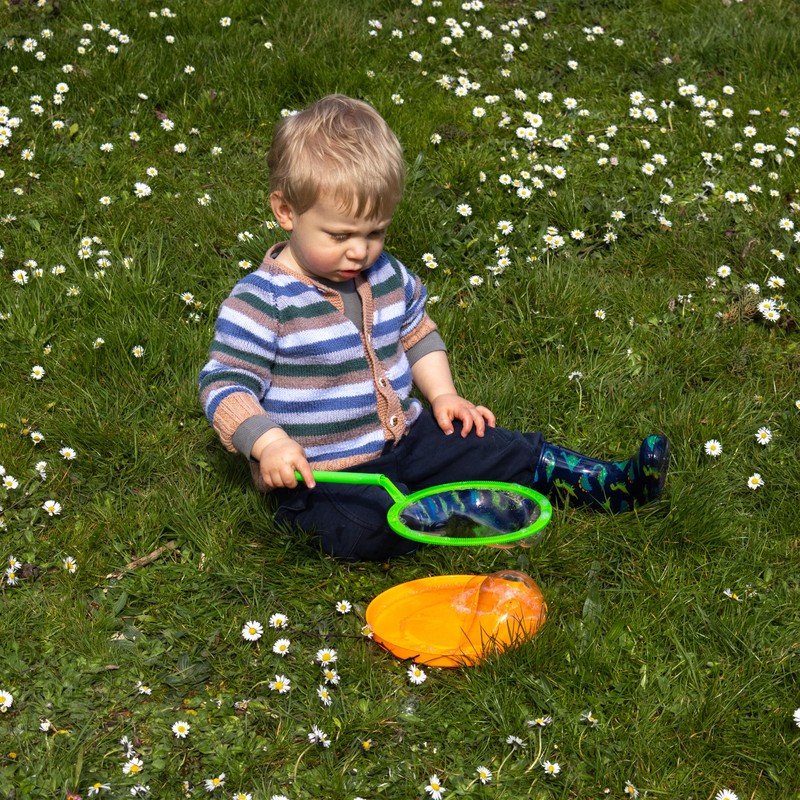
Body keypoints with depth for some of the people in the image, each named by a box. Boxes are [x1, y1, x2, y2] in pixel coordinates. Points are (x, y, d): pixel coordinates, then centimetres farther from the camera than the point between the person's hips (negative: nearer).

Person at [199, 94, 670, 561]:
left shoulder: (387, 277, 4)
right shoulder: (262, 301, -17)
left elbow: (418, 334, 21)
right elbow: (225, 384, -18)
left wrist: (443, 394, 7)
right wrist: (268, 443, -33)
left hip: (405, 436, 6)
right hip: (319, 471, -6)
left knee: (494, 448, 0)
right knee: (366, 530, -36)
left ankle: (607, 484, 7)